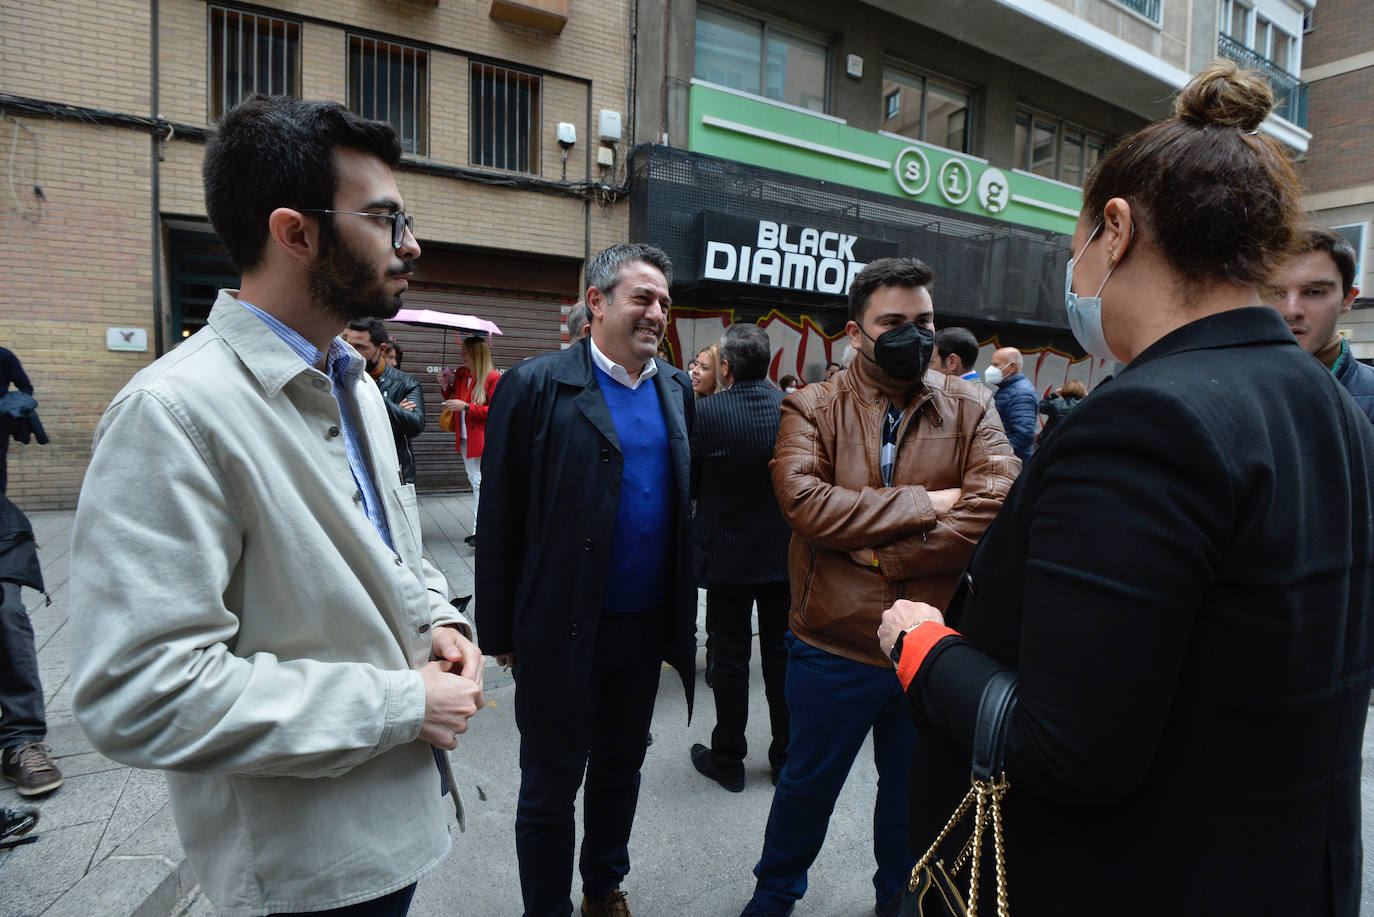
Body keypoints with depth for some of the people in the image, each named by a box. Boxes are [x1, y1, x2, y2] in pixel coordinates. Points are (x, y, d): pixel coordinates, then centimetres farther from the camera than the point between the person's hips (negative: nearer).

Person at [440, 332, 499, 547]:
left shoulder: (493, 378, -10)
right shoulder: (460, 374, 11)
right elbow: (454, 401, 25)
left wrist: (466, 406, -18)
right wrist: (446, 388, 5)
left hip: (483, 438, -7)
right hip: (465, 438, 7)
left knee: (480, 483, -9)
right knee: (474, 482, 11)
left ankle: (479, 530, -5)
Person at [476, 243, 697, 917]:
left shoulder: (677, 389, 4)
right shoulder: (536, 385, -12)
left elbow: (685, 499, 9)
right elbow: (500, 518, -10)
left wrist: (681, 613, 9)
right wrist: (500, 630, -8)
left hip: (647, 626, 5)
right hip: (563, 628, -5)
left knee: (620, 771, 23)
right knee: (549, 789, 13)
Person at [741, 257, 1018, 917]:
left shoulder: (970, 409, -2)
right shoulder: (812, 408, -7)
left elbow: (996, 510, -17)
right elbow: (803, 500, -24)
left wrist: (880, 553, -21)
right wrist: (923, 504, -20)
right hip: (833, 646, -1)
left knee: (914, 794, 24)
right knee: (808, 784, 20)